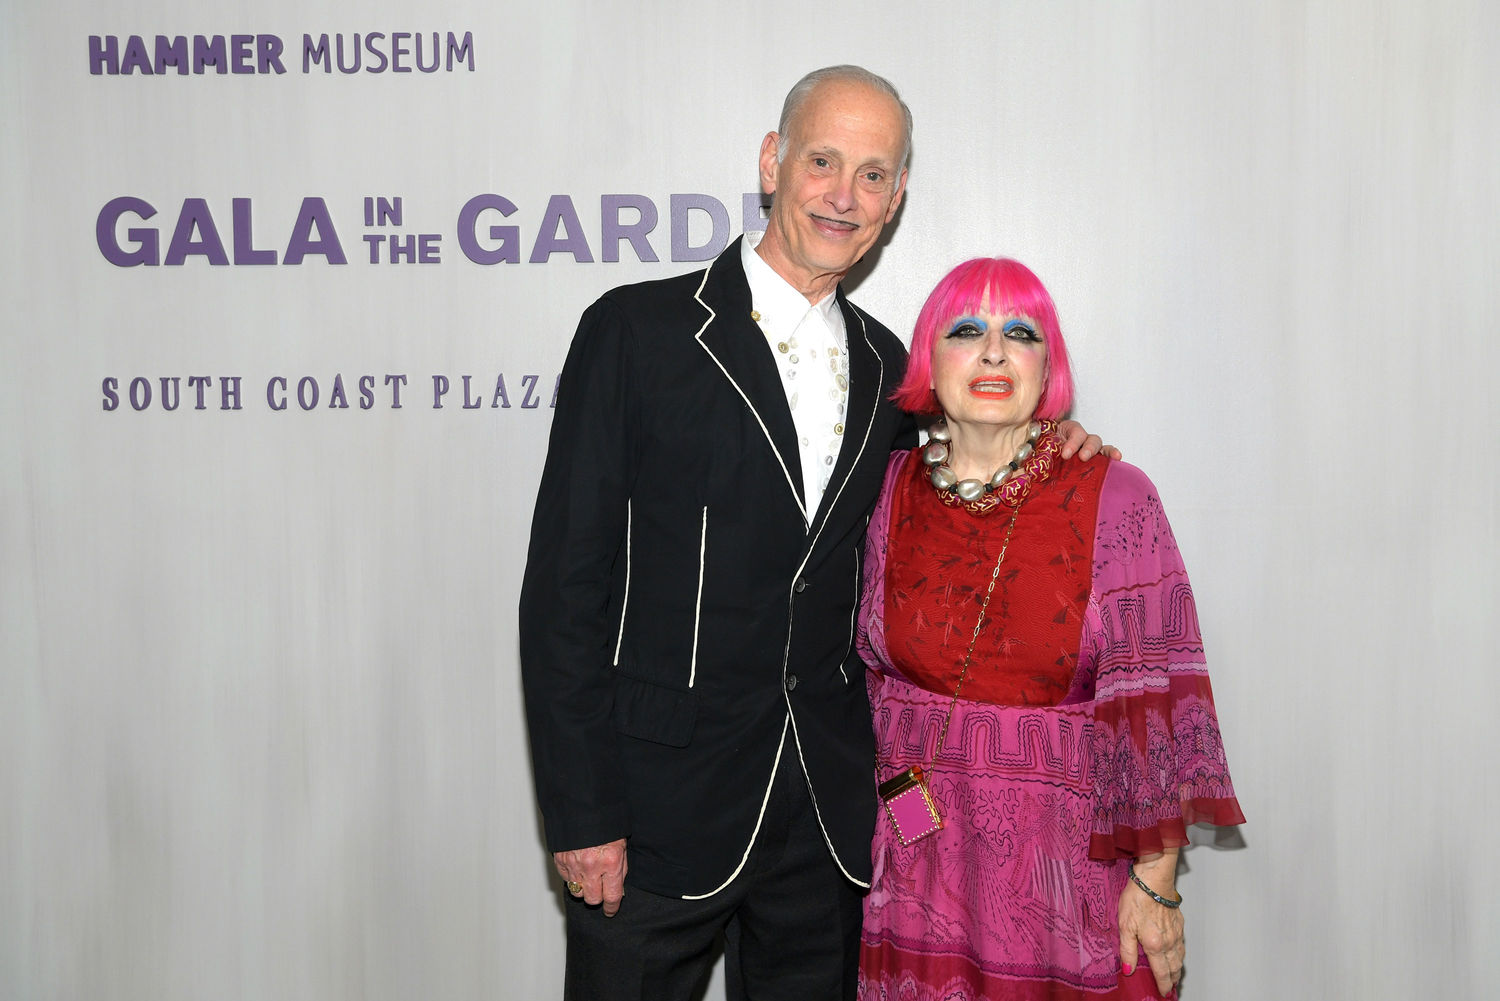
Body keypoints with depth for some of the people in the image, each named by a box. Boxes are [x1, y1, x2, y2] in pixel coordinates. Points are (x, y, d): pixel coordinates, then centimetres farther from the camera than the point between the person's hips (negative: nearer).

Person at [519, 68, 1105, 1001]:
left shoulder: (882, 363, 10)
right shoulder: (637, 330, -6)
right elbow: (566, 584, -9)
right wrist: (582, 816, -13)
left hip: (830, 811, 5)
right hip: (660, 809, -4)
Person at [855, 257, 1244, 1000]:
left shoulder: (1114, 499, -6)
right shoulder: (892, 493, 1)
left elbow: (1153, 700, -7)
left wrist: (1155, 882, -9)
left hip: (1067, 862, -1)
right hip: (912, 855, 2)